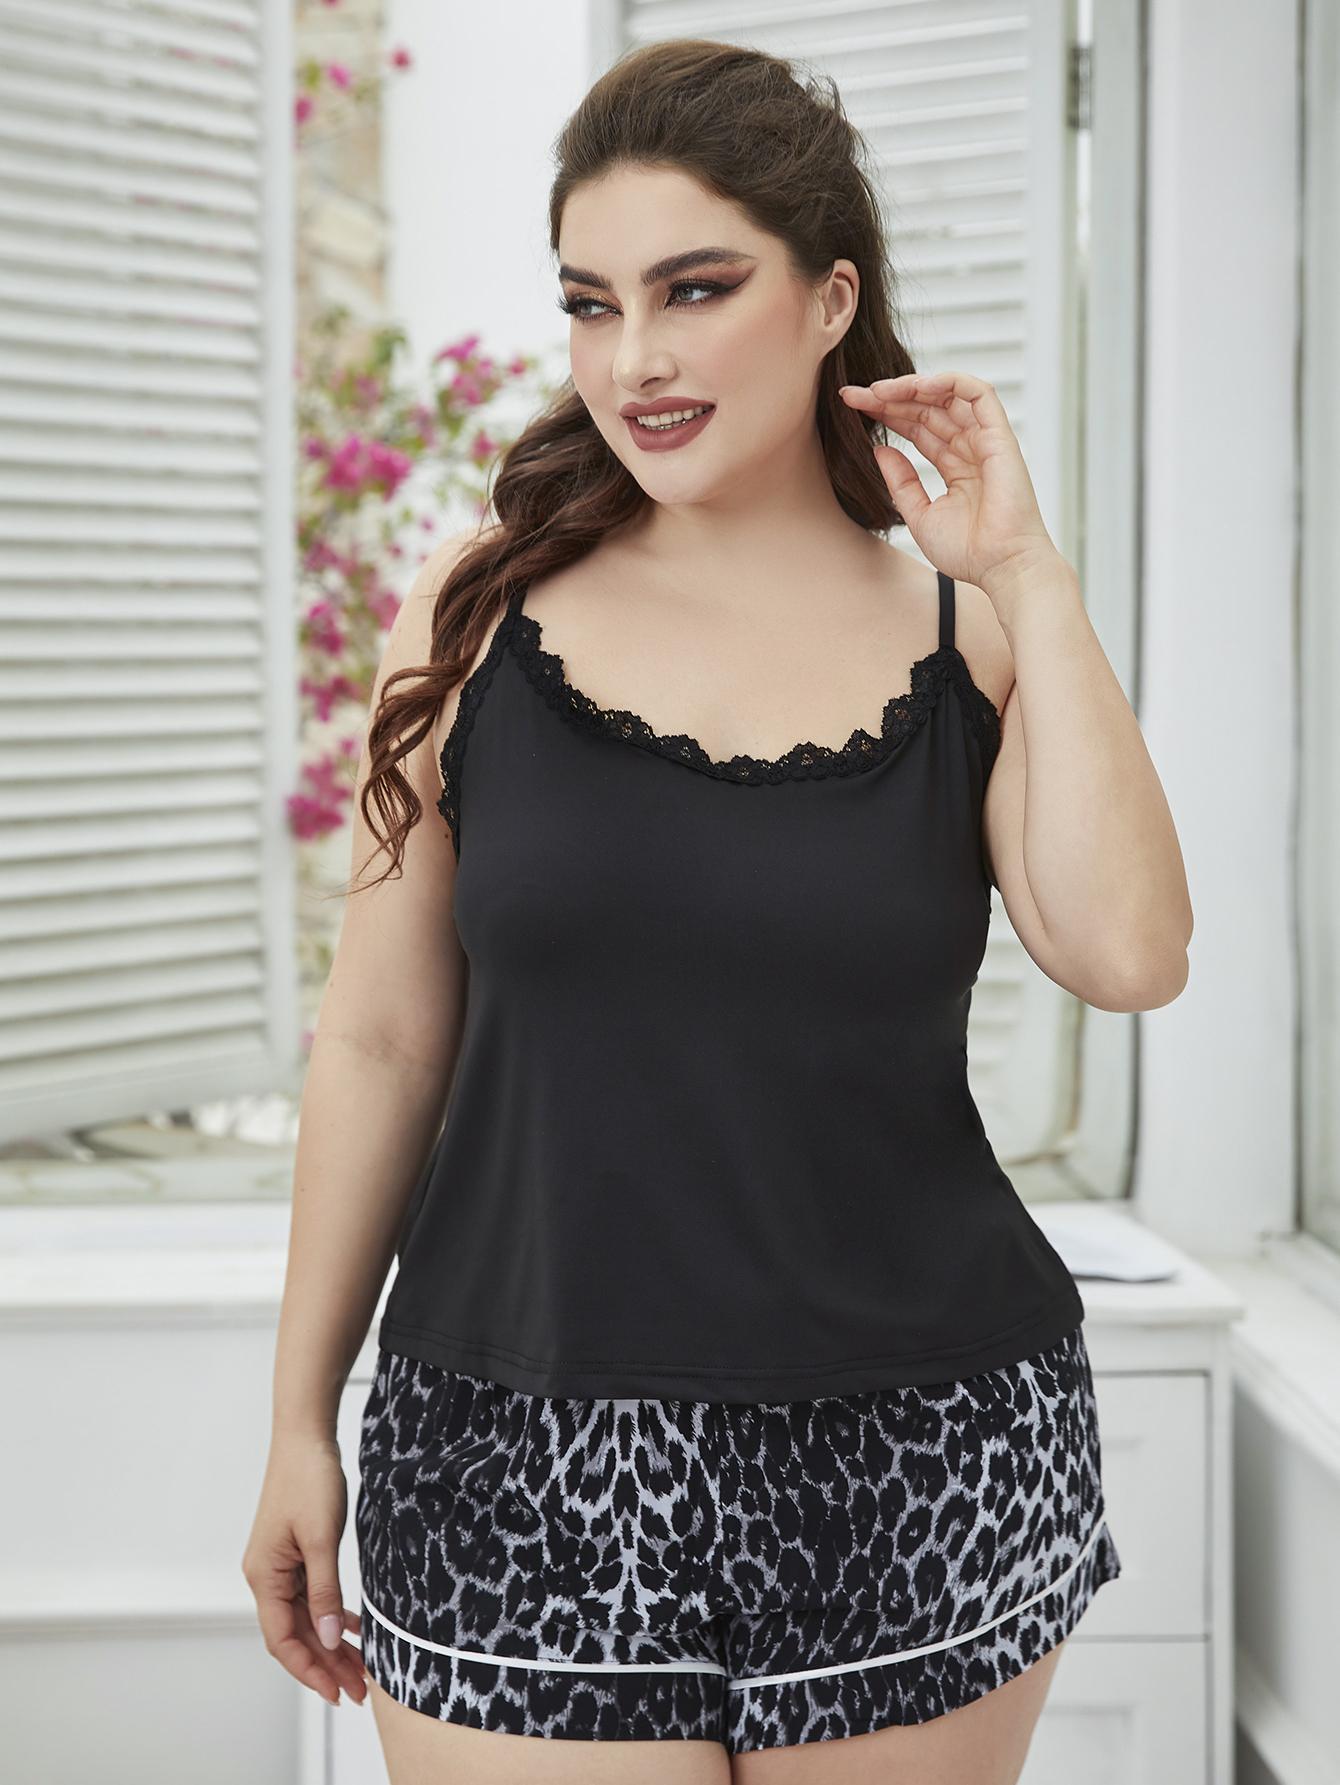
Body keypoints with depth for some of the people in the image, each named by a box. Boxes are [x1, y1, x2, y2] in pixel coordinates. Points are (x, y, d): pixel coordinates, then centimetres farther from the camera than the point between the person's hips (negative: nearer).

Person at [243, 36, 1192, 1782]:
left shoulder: (968, 637, 2)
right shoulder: (484, 607, 1)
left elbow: (1129, 956, -14)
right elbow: (383, 1043, 5)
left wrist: (1028, 576, -10)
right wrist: (302, 1423, 7)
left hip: (921, 1478, 1)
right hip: (530, 1479, 0)